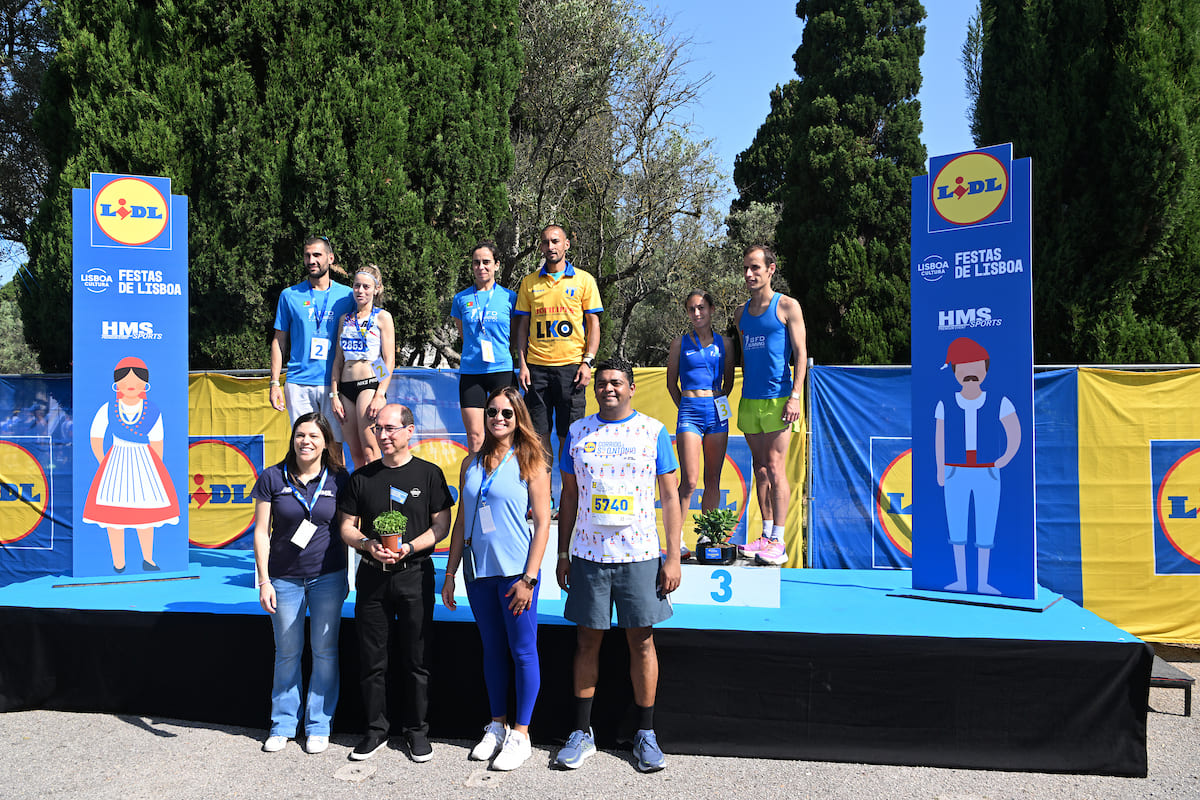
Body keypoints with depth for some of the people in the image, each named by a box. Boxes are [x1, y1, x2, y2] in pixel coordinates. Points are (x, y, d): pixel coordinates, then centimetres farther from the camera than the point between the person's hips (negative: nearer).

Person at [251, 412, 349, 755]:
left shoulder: (338, 479, -1)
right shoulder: (272, 478, -3)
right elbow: (261, 532, -1)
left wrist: (344, 577, 7)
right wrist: (264, 581, -6)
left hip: (328, 578, 0)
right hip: (285, 579, 0)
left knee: (325, 651, 6)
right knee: (287, 653, 10)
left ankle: (318, 726, 19)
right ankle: (283, 724, 26)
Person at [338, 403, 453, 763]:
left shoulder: (429, 474, 1)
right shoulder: (362, 477, 8)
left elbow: (441, 525, 0)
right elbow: (347, 527, 10)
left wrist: (409, 548, -15)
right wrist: (368, 544, -10)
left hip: (415, 575, -2)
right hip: (372, 576, 2)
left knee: (417, 659, 3)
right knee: (372, 659, 7)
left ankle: (417, 730, 16)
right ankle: (376, 729, 21)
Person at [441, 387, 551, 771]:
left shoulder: (530, 462, -4)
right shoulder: (472, 463, 9)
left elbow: (542, 523, -7)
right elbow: (462, 522, 13)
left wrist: (528, 579, -13)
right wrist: (450, 573, 10)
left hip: (515, 570, -4)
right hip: (478, 570, 5)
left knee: (522, 651, 2)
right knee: (492, 649, 14)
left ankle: (520, 735, 13)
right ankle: (497, 726, 27)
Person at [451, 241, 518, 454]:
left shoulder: (509, 297, 3)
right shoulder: (461, 299, 8)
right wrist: (477, 352, 10)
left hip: (502, 370, -1)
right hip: (470, 371, 2)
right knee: (474, 436, -1)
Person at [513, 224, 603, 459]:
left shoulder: (584, 280, 4)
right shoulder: (529, 282, 10)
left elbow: (594, 324, 4)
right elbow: (523, 326, 12)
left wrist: (587, 362, -6)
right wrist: (522, 364, 2)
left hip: (571, 365, -2)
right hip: (537, 366, 2)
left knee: (568, 435, 1)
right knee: (539, 433, 3)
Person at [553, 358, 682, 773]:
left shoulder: (654, 431, 1)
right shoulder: (577, 432, 7)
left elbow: (670, 496, 1)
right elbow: (569, 498, 11)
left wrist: (673, 557, -5)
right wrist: (562, 555, 8)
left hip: (640, 555, -1)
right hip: (588, 555, 2)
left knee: (641, 642, 5)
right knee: (587, 641, 7)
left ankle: (645, 734, 17)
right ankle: (582, 732, 19)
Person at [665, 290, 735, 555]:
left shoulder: (724, 342, 9)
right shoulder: (681, 343, 6)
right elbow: (671, 382, 13)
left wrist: (719, 405, 11)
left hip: (717, 412, 2)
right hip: (689, 412, -2)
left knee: (713, 480, 6)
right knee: (689, 481, -10)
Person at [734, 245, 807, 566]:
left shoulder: (787, 306, -1)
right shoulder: (742, 313, 16)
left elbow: (800, 353, -5)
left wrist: (795, 396, -14)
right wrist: (744, 392, 16)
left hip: (777, 398, -6)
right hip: (749, 400, 6)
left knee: (775, 467, -8)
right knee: (760, 469, 8)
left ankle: (778, 542, -7)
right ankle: (766, 535, 13)